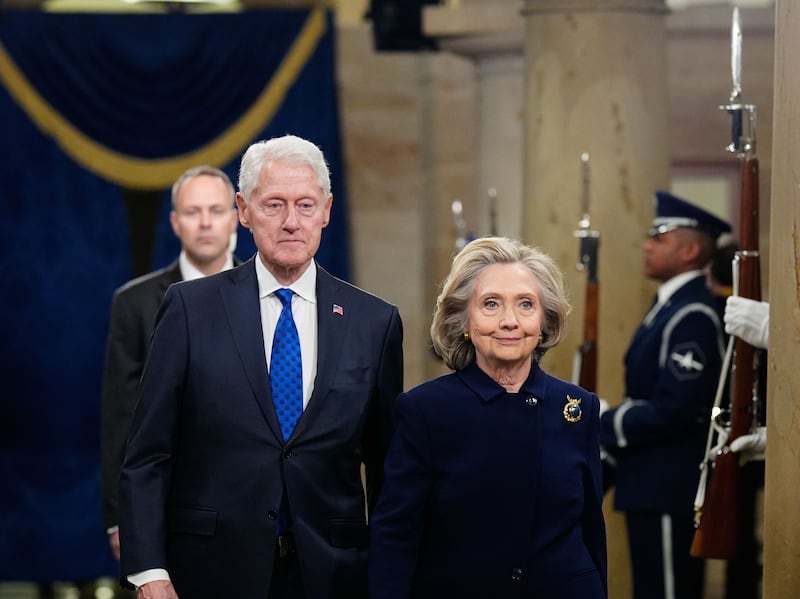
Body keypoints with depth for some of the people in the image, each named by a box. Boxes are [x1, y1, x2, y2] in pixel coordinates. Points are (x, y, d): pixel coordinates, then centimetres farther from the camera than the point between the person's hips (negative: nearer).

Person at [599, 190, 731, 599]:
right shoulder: (670, 305, 14)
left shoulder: (691, 316, -18)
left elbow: (675, 408, -25)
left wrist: (603, 427, -15)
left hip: (669, 490, -11)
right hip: (654, 486, 11)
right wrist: (608, 422, 5)